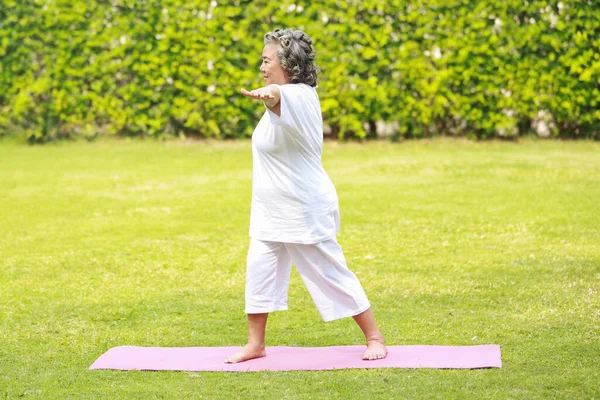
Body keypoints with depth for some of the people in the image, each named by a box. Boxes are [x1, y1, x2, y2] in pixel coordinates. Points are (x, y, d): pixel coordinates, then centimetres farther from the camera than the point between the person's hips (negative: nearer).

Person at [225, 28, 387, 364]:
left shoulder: (298, 96, -23)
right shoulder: (289, 98, 8)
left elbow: (280, 95, -49)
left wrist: (267, 94, -71)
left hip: (304, 212, -10)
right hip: (273, 211, 10)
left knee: (332, 275, -2)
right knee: (259, 269, 5)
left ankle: (375, 338, 10)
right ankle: (256, 343, 13)